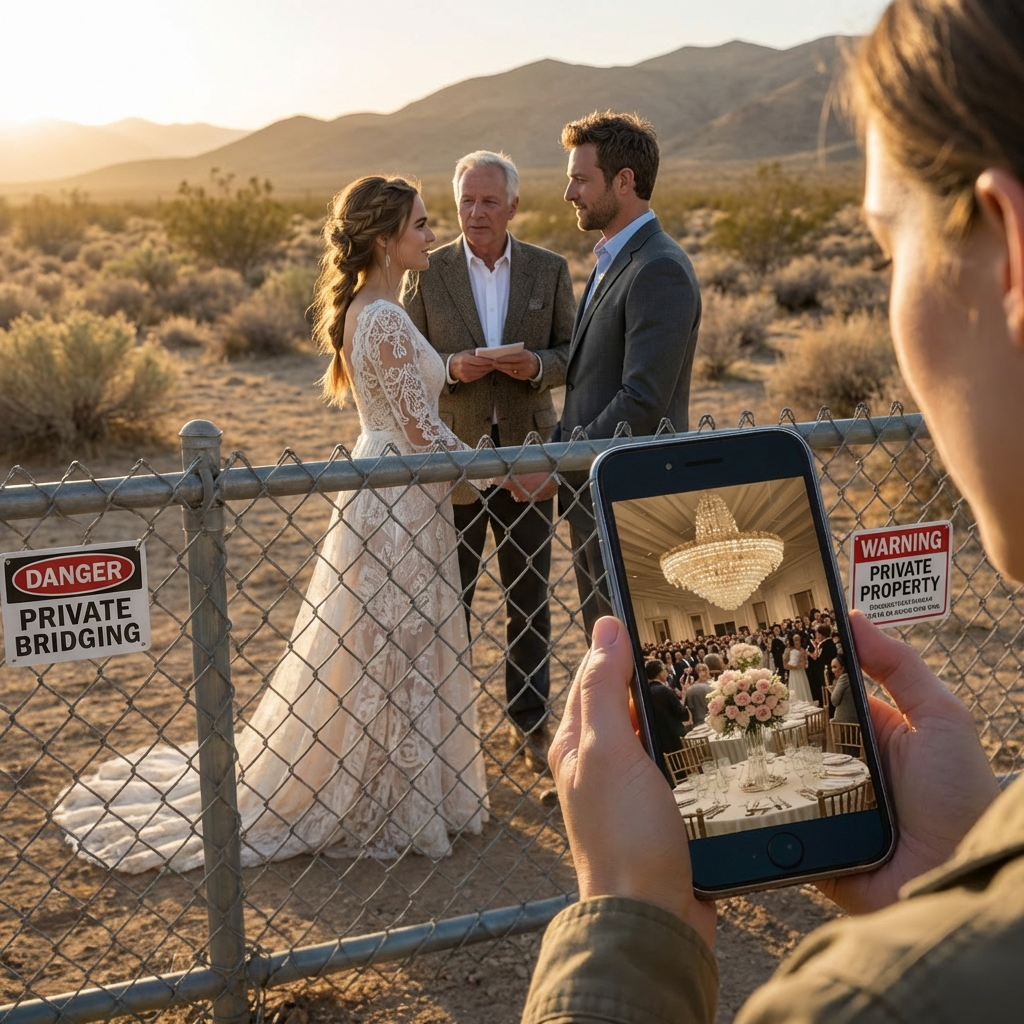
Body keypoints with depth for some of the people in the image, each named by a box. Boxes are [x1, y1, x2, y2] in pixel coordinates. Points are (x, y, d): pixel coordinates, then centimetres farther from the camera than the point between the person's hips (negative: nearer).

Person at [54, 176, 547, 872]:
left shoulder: (364, 309, 9)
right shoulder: (387, 320, -22)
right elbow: (422, 432, -21)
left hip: (383, 495, 10)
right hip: (397, 506, -10)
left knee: (374, 661, 19)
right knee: (394, 661, 3)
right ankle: (387, 811, 18)